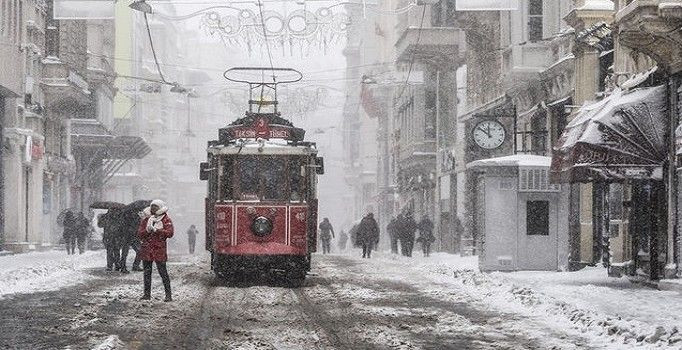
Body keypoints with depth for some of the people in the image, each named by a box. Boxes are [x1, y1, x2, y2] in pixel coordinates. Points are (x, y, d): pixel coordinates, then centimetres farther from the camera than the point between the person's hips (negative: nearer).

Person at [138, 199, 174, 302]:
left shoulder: (166, 220, 2)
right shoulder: (146, 220, 14)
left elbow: (170, 233, -12)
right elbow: (139, 233, 7)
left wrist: (156, 230, -16)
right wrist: (147, 230, -13)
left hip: (159, 248, -4)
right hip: (146, 249, 5)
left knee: (163, 272, -7)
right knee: (147, 272, 8)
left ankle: (168, 295, -4)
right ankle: (147, 294, 16)